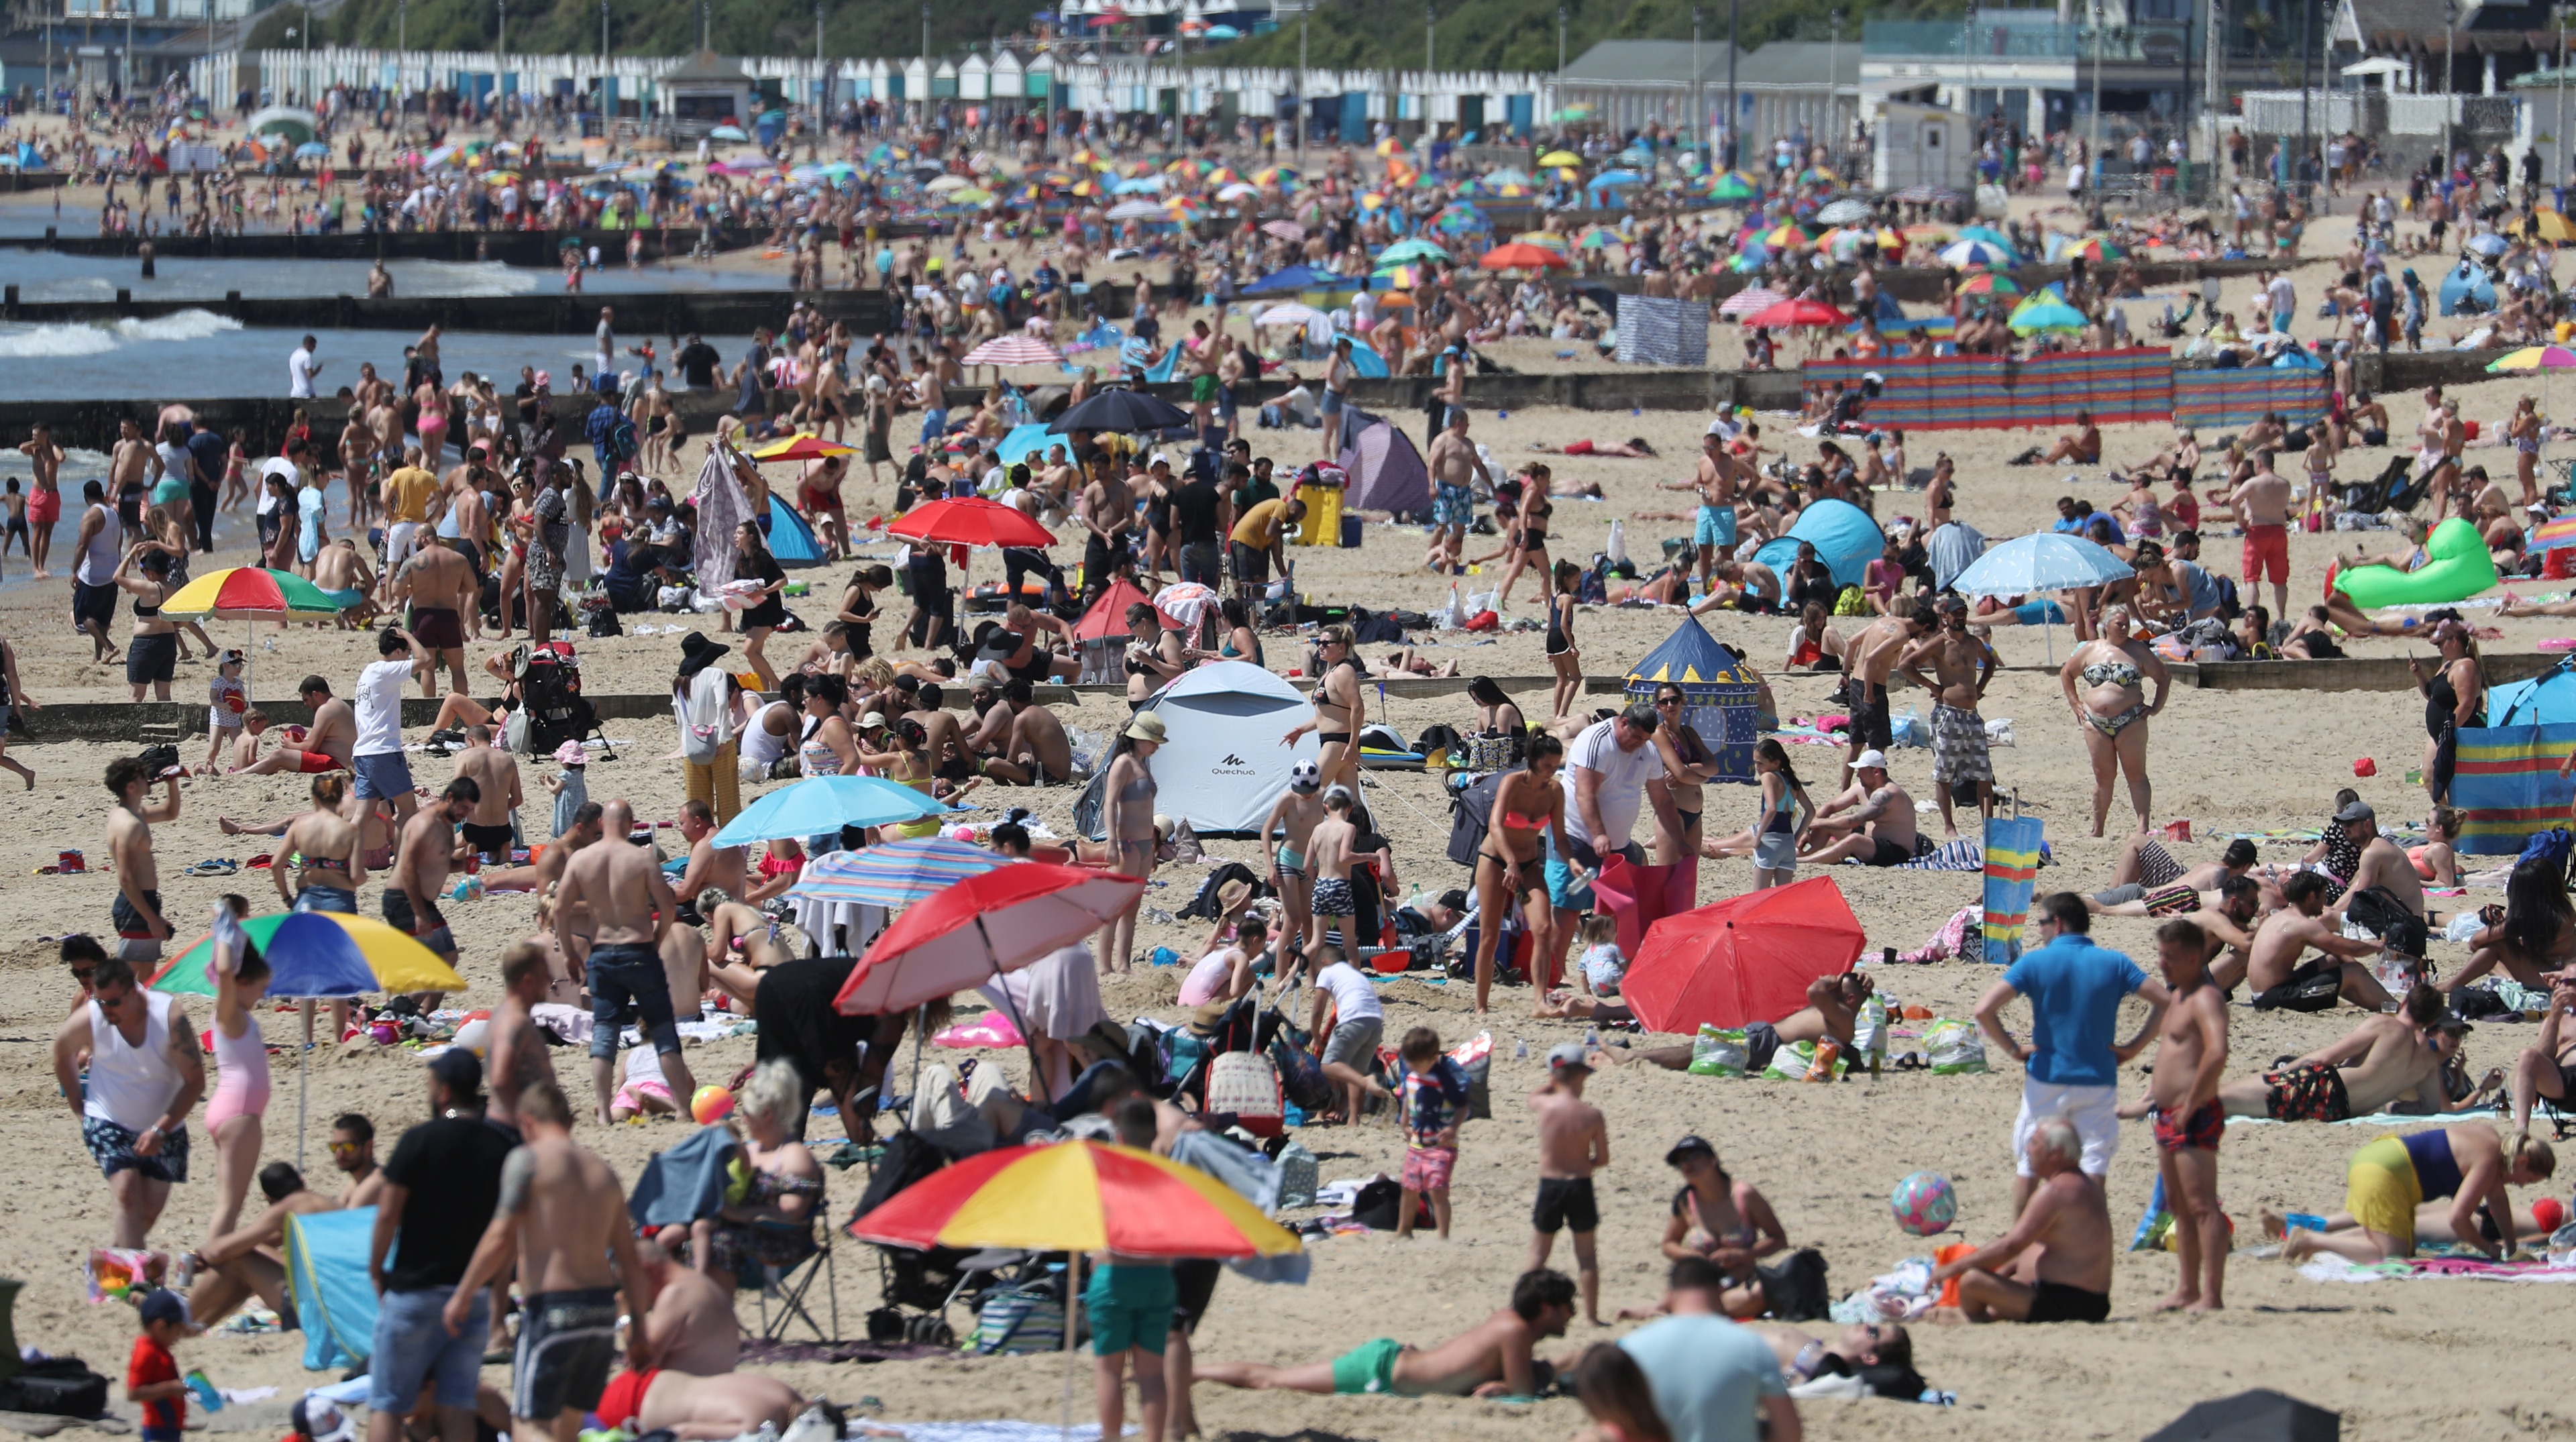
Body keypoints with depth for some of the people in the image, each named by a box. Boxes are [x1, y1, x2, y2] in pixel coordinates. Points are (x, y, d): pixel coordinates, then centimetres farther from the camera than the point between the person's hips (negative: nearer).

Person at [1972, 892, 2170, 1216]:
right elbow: (2164, 1000, -4)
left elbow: (1984, 1010, -15)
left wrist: (2013, 1049, -4)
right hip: (2099, 1079, 1)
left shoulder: (2036, 962, -6)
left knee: (2030, 1166, 12)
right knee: (2093, 1168, 0)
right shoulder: (2113, 962, 1)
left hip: (2047, 1080, -1)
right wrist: (2133, 1047, -1)